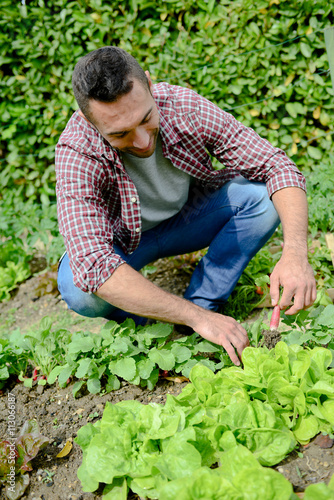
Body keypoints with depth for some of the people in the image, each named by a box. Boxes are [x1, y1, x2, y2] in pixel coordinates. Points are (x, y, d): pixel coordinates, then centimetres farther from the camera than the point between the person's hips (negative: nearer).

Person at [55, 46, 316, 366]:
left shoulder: (184, 106, -26)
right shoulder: (77, 154, -33)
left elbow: (276, 166, -23)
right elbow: (92, 266, -43)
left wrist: (295, 252, -40)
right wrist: (196, 318, -45)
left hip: (186, 217, 3)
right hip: (123, 242, -2)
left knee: (262, 194, -23)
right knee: (78, 288, -35)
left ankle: (203, 301, -11)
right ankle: (136, 321, 0)